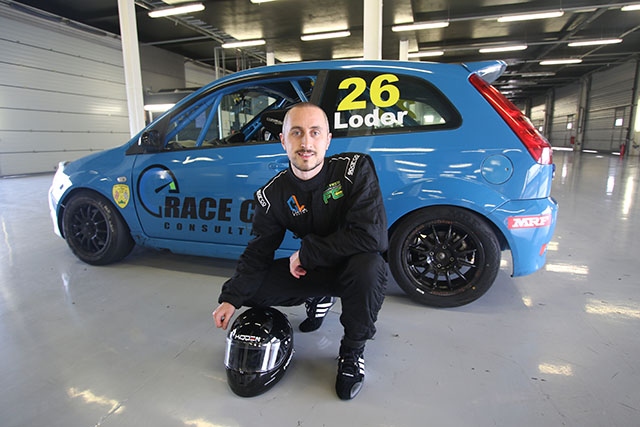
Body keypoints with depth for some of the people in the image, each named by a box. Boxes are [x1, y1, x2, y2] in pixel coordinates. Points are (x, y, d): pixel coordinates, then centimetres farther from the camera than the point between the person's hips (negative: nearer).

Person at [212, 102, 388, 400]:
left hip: (353, 267, -3)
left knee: (368, 265, -37)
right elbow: (258, 252, -3)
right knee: (251, 289, -11)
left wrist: (305, 253, -22)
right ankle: (318, 300, 17)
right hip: (313, 270, 4)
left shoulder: (356, 169, -21)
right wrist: (231, 298, -15)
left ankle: (353, 350, -8)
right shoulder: (273, 194, -9)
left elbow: (372, 236, -30)